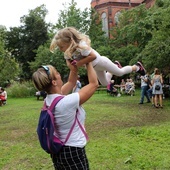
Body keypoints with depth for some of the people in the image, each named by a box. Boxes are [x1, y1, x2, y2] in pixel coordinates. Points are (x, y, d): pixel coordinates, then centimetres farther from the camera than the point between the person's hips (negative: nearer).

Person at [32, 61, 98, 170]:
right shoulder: (67, 102, -28)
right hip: (73, 152, -8)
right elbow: (94, 84, -18)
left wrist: (74, 68, -3)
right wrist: (88, 63, -7)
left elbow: (71, 83, 10)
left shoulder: (49, 100, -4)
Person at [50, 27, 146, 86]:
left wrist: (80, 62, -40)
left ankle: (137, 67, 40)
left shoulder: (81, 45, -41)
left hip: (101, 62, -8)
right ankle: (116, 65, 48)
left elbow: (93, 56, -47)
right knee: (105, 83, 27)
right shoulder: (67, 53, -15)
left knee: (120, 73, 14)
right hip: (96, 67, 8)